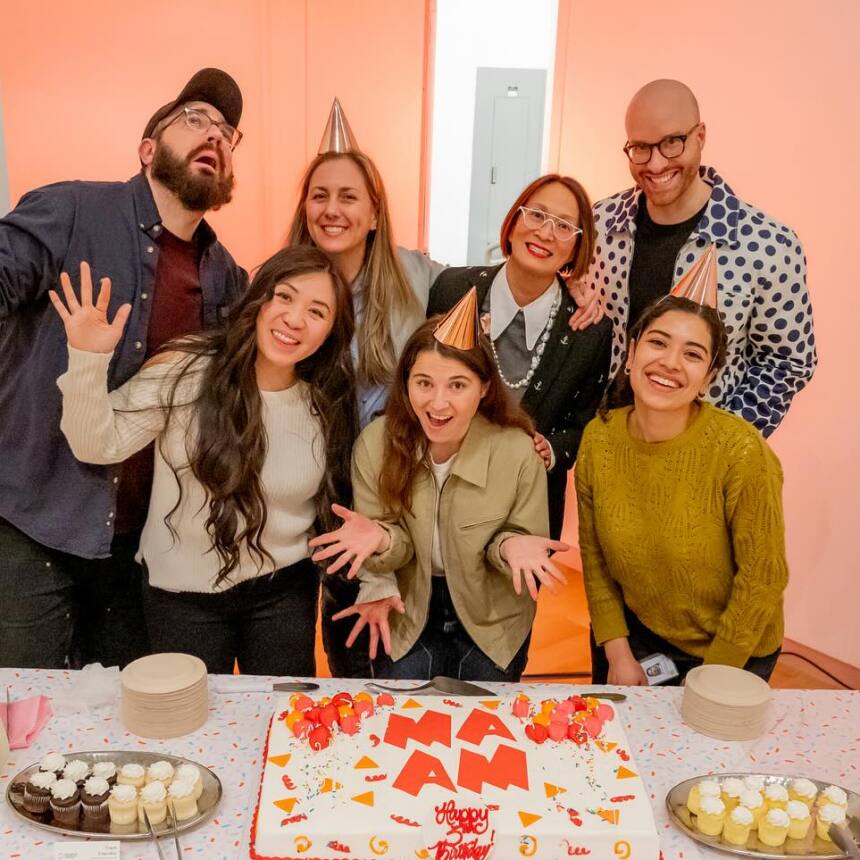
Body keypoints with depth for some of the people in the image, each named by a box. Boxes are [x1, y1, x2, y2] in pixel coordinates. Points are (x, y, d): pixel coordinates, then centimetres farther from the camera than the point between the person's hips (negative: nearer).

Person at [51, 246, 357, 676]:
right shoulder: (187, 369, -15)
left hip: (284, 591, 2)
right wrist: (88, 359, -31)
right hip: (183, 594, -2)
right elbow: (98, 445, -17)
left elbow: (337, 506, 5)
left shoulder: (328, 406, -6)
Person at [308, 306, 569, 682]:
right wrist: (381, 539, -33)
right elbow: (397, 547, -10)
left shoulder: (517, 451, -23)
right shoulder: (376, 443, -18)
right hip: (409, 612, 1)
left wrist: (511, 546, -33)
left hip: (492, 619, 0)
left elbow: (523, 538, -10)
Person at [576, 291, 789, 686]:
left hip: (732, 649, -3)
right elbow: (594, 555, -3)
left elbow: (761, 578, -16)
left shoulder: (741, 451, -26)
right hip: (633, 633, 3)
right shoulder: (598, 438, -14)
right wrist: (618, 653, -5)